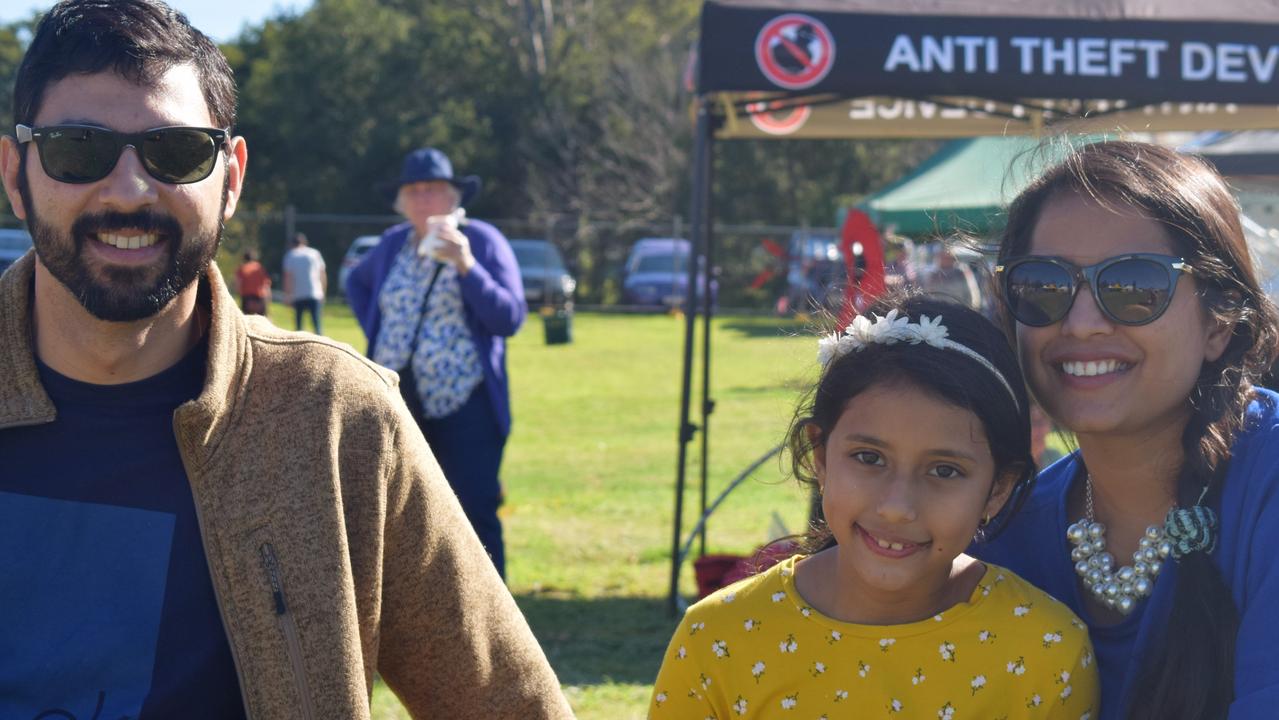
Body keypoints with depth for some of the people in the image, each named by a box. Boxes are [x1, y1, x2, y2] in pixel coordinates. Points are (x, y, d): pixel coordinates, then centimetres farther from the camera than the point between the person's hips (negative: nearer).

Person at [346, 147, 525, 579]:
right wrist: (374, 330, 14)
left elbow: (510, 318, -9)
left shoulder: (483, 242, -2)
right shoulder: (392, 244, 11)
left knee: (474, 515, -6)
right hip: (397, 402, 5)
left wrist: (466, 265, -19)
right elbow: (357, 283, 31)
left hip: (463, 403, -5)